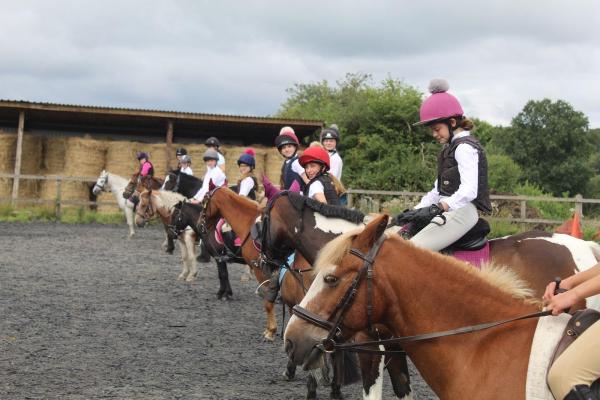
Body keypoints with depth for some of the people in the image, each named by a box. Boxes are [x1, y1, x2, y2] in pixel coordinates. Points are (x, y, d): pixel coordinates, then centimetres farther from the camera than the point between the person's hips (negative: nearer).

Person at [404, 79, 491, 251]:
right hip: (447, 209, 10)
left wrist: (438, 207, -36)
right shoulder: (450, 147, 20)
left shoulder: (465, 147, -11)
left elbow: (469, 191, -25)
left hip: (461, 211, -10)